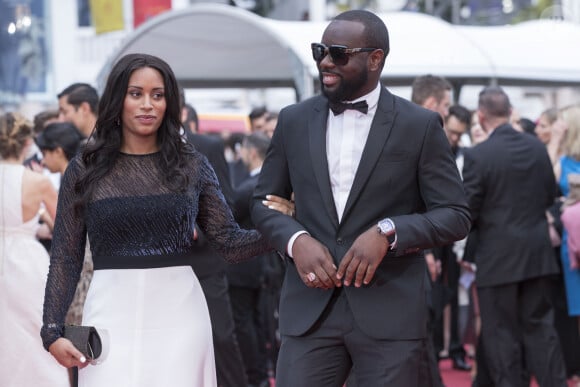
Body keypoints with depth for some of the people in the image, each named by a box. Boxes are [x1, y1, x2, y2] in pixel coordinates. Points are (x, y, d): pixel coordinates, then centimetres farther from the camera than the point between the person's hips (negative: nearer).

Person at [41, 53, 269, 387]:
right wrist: (53, 331, -4)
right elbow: (66, 257, 5)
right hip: (112, 313, -1)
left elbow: (230, 243, 2)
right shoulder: (84, 169, 4)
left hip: (178, 312, 1)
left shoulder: (190, 165, 6)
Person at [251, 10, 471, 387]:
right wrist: (295, 240, -6)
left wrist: (388, 232, -17)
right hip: (309, 310, 2)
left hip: (390, 313, -2)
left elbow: (455, 215, -1)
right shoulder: (294, 120, 8)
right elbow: (264, 201, 15)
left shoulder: (420, 126, -1)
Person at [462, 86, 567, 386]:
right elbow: (551, 195, 10)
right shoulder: (537, 148, 0)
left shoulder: (477, 156, -16)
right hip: (538, 254, 5)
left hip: (498, 258, -5)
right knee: (540, 327, 14)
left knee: (502, 334, 4)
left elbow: (468, 212, -13)